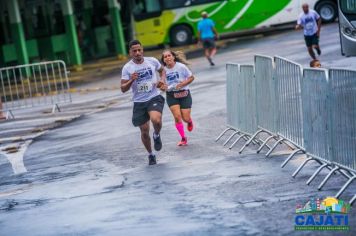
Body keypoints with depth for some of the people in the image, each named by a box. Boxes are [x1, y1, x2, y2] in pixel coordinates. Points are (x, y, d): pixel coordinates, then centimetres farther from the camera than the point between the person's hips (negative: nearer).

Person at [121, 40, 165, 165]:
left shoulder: (152, 61, -1)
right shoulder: (127, 68, -6)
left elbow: (162, 70, 20)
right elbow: (123, 89, -6)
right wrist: (131, 80, -24)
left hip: (154, 98, -1)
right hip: (139, 102, 1)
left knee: (156, 120, -30)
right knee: (144, 132, 6)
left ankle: (157, 136, 4)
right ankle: (151, 155, 30)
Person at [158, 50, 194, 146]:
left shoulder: (181, 66, -10)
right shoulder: (164, 70, -2)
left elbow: (191, 77, -3)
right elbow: (163, 84, 8)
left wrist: (182, 84, -18)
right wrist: (162, 87, -16)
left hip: (184, 94, -2)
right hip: (171, 95, 2)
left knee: (186, 118, -3)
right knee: (177, 116, -14)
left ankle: (190, 122, 39)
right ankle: (183, 138, 1)